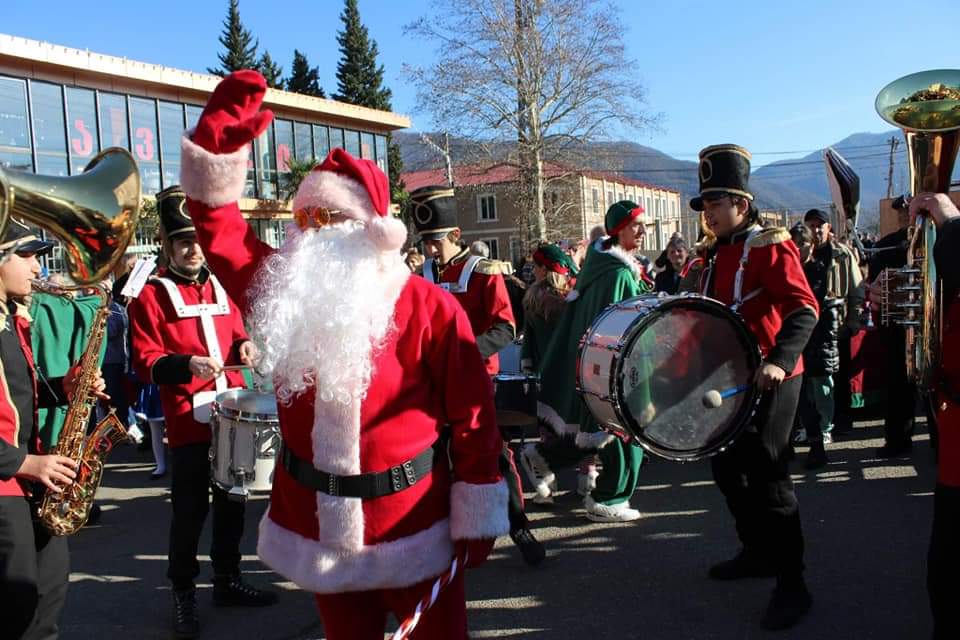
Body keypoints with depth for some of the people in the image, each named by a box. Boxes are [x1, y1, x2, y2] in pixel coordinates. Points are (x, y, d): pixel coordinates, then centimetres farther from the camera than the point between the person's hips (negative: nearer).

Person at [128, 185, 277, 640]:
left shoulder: (221, 287, 11)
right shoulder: (150, 296, -5)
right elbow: (146, 362, -9)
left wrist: (244, 345, -3)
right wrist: (188, 364, -27)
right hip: (188, 422, -5)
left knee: (232, 503, 15)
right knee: (189, 511, 2)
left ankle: (228, 581, 30)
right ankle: (183, 595, 18)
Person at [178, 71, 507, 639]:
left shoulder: (429, 308, -14)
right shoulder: (285, 294, -1)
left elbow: (471, 414, -11)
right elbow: (221, 228, -6)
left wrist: (478, 514, -9)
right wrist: (216, 149, -21)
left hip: (412, 525, -4)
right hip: (319, 524, 4)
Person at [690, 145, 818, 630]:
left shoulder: (770, 246, -12)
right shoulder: (716, 254, 12)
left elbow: (804, 311, -23)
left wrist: (779, 360, -37)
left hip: (767, 380, -8)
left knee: (765, 477, -5)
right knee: (727, 469, 15)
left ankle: (792, 584, 7)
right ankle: (757, 553, 34)